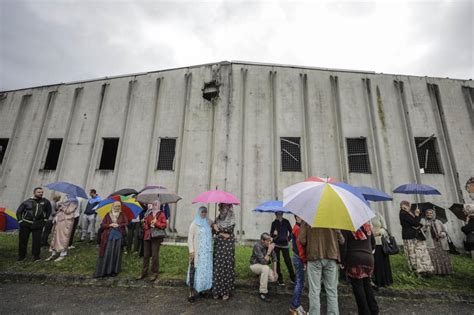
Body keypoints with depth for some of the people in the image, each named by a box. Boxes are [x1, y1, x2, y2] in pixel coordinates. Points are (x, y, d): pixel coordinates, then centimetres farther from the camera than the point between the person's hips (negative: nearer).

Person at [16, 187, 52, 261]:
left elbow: (49, 210, 16)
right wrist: (20, 220, 2)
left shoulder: (45, 202, 2)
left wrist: (45, 219, 9)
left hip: (38, 225, 0)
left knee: (37, 240, -2)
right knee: (22, 240, 7)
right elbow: (18, 211, 10)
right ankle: (21, 256, 24)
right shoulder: (27, 202, -1)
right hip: (25, 224, 1)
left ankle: (36, 255, 10)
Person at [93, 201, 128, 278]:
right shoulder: (108, 215, 9)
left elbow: (126, 223, -1)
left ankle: (114, 271, 11)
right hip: (108, 236, 0)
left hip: (118, 236, 0)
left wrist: (118, 225, -14)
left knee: (116, 253, 2)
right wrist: (110, 225, -11)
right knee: (107, 253, -3)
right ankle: (104, 271, 7)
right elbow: (102, 225, 5)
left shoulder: (122, 215, 9)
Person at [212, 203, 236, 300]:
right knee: (217, 267, 3)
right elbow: (213, 231, 5)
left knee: (227, 268, 1)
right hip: (218, 245, 3)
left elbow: (229, 229, -14)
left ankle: (226, 291, 14)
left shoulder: (232, 220, -1)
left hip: (228, 246, -2)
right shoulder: (217, 219, 9)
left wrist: (217, 228, -8)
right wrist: (222, 234, -10)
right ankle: (216, 291, 17)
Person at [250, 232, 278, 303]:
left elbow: (274, 258, -3)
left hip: (263, 266, 6)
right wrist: (269, 251, -37)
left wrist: (275, 271, -7)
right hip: (255, 265, -5)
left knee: (274, 278, -15)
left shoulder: (269, 245, -12)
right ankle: (262, 293, -21)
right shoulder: (257, 246, -29)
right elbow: (264, 261, -33)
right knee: (265, 268, -35)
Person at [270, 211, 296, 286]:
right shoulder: (274, 223, 1)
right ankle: (280, 279, 16)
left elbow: (290, 231, 12)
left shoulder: (286, 222, 0)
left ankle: (293, 278, 16)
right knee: (277, 261, 4)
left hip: (284, 244, -1)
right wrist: (273, 234, -17)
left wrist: (289, 238, 3)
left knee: (288, 261, 0)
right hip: (276, 244, 1)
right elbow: (271, 234, 3)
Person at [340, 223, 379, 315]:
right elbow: (373, 242, 19)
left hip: (354, 260, -5)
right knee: (367, 284, 20)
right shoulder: (367, 226, 8)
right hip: (369, 259, 6)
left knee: (357, 286, 5)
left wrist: (343, 261, -2)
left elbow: (343, 245, -12)